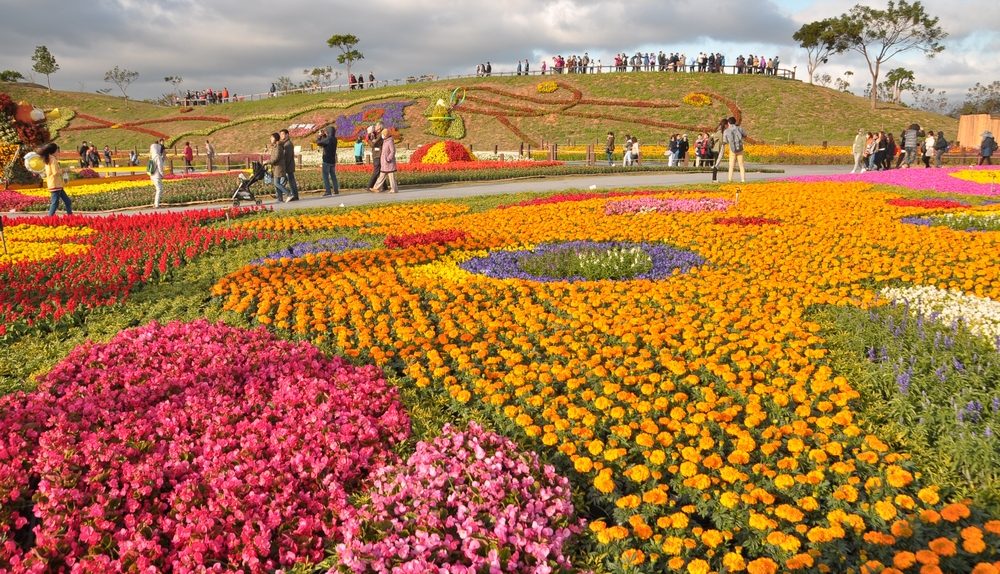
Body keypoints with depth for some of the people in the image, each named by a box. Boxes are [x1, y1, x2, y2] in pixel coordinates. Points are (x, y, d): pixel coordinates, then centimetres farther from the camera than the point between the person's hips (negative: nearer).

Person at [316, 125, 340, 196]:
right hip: (333, 161, 7)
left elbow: (318, 143, -12)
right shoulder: (334, 139, 6)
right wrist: (324, 136, 11)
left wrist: (320, 136, 2)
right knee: (333, 176, 14)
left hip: (327, 161, -7)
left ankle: (328, 191, -8)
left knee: (325, 176, -3)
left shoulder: (328, 139, -18)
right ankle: (336, 190, 14)